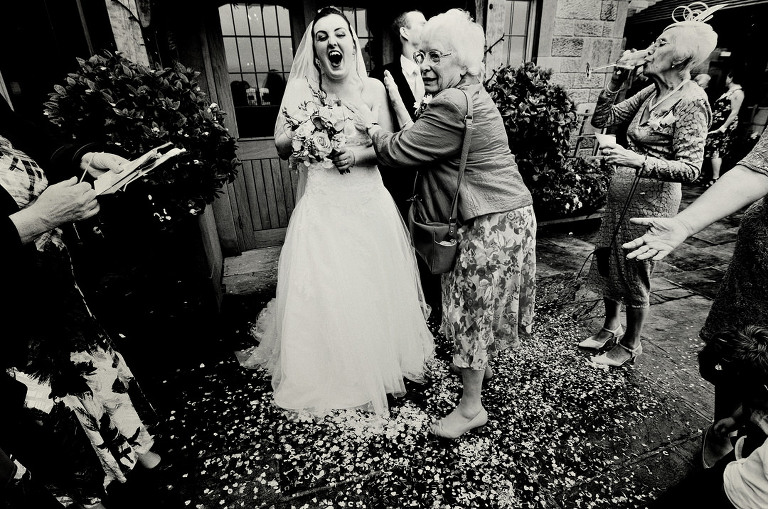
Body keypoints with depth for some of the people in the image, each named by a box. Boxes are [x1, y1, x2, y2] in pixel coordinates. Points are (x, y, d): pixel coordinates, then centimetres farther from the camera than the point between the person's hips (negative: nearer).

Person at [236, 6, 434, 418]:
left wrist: (357, 155, -16)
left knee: (372, 287, 10)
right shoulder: (299, 88, 0)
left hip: (368, 202, 1)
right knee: (322, 289, 4)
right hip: (321, 206, -1)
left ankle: (379, 362, 36)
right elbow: (281, 148, 1)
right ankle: (326, 372, 29)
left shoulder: (373, 88, 3)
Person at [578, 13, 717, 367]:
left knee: (634, 274, 6)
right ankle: (610, 328, 37)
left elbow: (690, 169, -18)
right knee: (606, 265, 16)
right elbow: (601, 119, 9)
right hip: (621, 193, 8)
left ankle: (630, 344, 28)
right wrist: (617, 79, 1)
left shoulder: (691, 101, -14)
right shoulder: (651, 93, 8)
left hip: (651, 200, -8)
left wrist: (637, 161, -31)